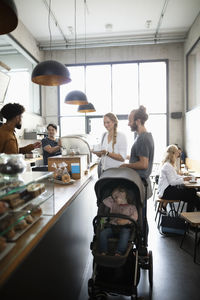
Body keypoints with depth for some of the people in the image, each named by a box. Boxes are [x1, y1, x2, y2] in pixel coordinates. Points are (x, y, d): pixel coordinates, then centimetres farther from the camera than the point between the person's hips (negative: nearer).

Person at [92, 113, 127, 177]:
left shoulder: (121, 136, -9)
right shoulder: (104, 135, 9)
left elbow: (122, 158, -16)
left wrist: (107, 153, -26)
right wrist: (98, 153, -6)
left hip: (115, 170, -5)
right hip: (102, 168, 5)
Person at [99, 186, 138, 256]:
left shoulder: (131, 207, 14)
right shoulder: (113, 205, 28)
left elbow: (135, 217, -2)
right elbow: (105, 201, 23)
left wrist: (126, 221, -17)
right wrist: (112, 197, 24)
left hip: (125, 227, -4)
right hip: (112, 225, 4)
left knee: (125, 235, -36)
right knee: (102, 233, -23)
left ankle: (118, 253, -42)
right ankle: (103, 252, -22)